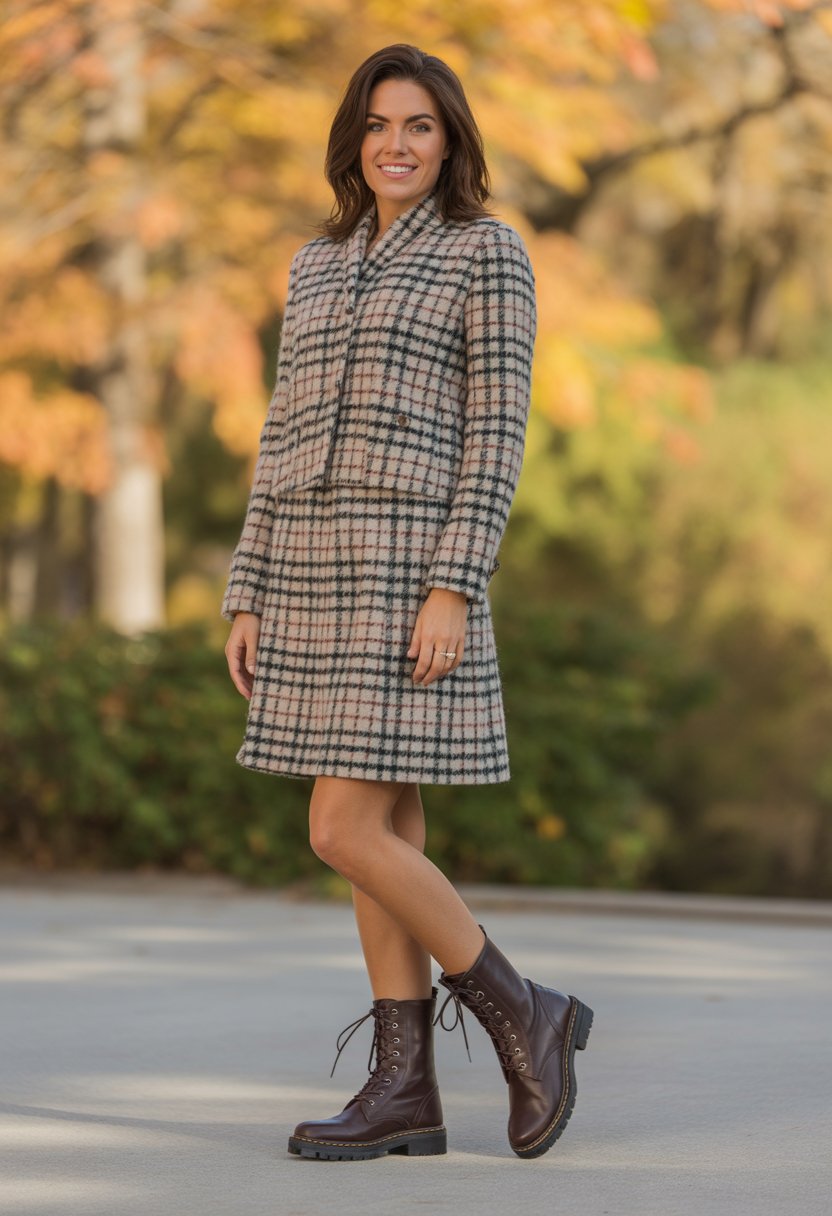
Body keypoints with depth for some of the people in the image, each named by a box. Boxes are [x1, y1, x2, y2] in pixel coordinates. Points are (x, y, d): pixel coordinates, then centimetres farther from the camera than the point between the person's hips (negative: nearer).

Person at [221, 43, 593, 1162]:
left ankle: (523, 1014, 3)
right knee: (388, 831, 7)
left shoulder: (490, 252, -3)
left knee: (346, 833, -12)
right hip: (317, 573, 7)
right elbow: (287, 440, 15)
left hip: (412, 569, -7)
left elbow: (497, 432, -10)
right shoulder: (318, 266, 16)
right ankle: (405, 1091, 10)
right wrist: (250, 600, 10)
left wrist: (454, 591, -19)